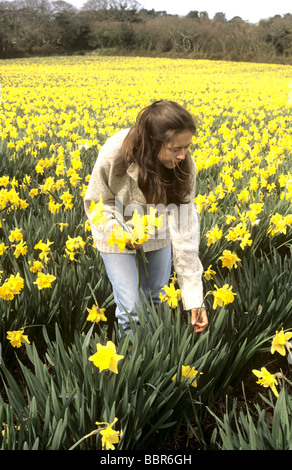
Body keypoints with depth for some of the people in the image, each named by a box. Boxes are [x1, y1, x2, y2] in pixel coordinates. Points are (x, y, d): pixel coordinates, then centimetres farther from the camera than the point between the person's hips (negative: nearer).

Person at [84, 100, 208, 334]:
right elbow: (97, 204, -16)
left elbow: (184, 227, -27)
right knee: (131, 308, -4)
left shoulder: (184, 166, -28)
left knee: (157, 299, 18)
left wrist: (194, 296, -30)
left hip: (157, 233, 3)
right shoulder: (114, 155, -34)